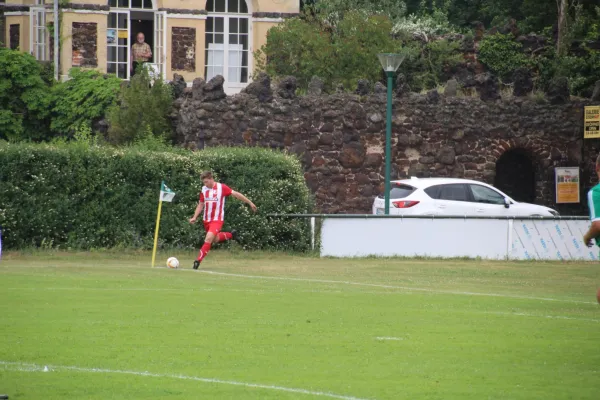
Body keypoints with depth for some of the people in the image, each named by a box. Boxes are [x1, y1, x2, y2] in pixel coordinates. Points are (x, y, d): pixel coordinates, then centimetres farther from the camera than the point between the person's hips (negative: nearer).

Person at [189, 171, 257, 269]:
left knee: (209, 239, -20)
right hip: (206, 220, 6)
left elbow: (236, 194, -5)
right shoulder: (204, 189, 3)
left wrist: (250, 203, -2)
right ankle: (231, 235, 41)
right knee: (214, 239, 16)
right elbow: (201, 205, 13)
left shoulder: (222, 188, -11)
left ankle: (198, 261, -17)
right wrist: (194, 217, 2)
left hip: (217, 219, -6)